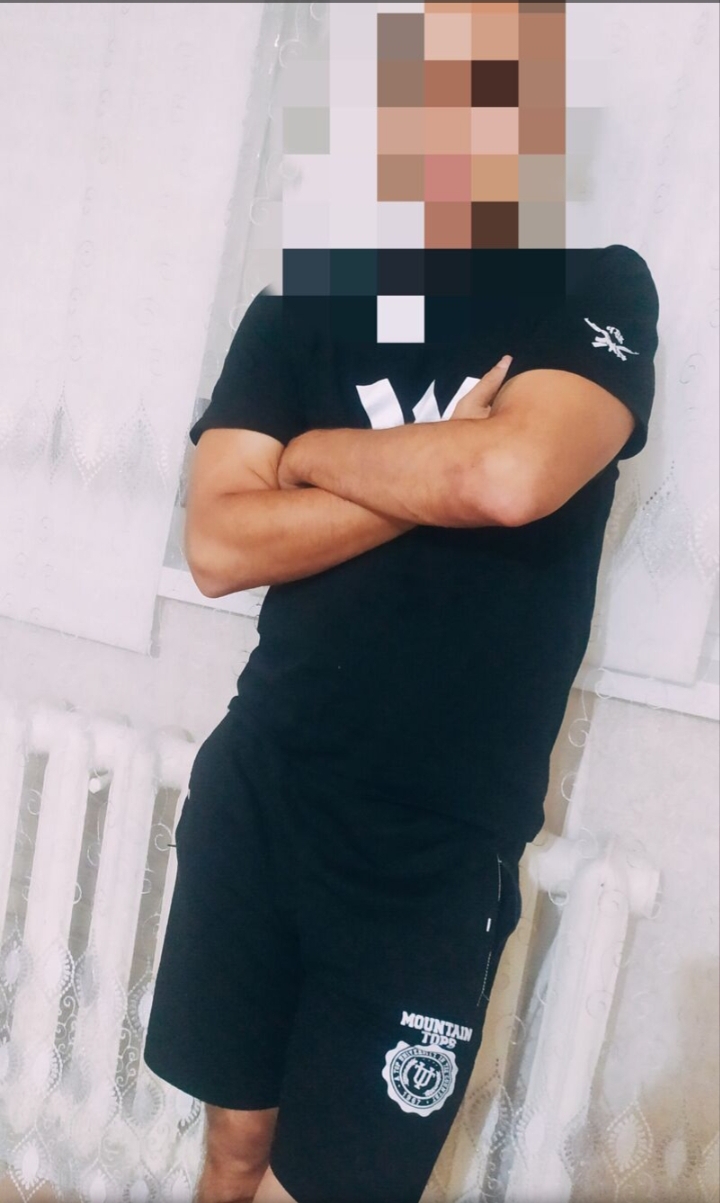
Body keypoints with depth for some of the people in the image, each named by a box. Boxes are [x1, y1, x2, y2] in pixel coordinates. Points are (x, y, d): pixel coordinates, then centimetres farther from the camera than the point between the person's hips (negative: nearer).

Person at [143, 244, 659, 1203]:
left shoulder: (599, 289, -1)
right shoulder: (302, 303, 6)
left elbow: (516, 476, -23)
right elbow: (217, 546, -6)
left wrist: (314, 452, -6)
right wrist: (442, 471, -14)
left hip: (441, 838, -2)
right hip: (259, 787, 3)